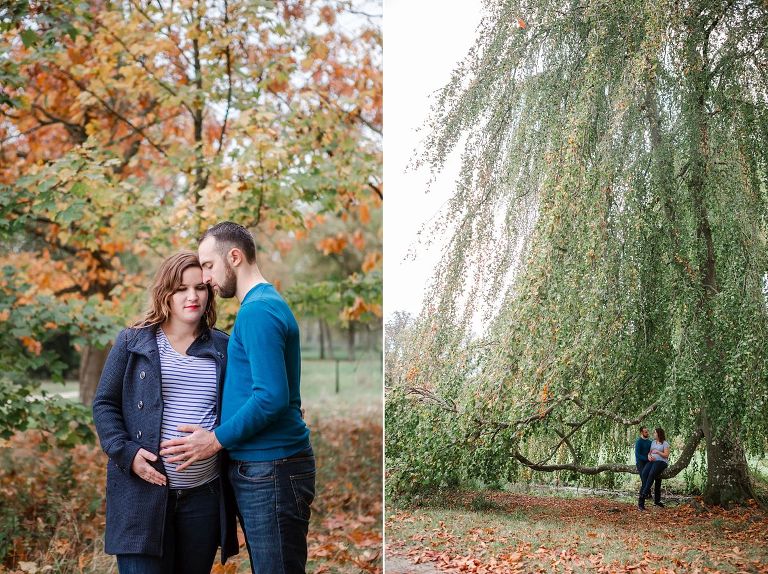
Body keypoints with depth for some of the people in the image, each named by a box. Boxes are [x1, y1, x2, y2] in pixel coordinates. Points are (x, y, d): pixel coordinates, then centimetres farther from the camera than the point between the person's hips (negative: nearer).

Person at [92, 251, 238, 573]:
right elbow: (104, 404, 4)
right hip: (143, 491, -2)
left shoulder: (222, 348, 10)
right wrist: (126, 452, -10)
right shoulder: (132, 342, 4)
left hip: (204, 495, 3)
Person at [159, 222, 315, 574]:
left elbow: (271, 396, -23)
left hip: (271, 471, -10)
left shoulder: (258, 310, -15)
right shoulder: (265, 304, 16)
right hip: (257, 468, 10)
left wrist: (217, 439, -13)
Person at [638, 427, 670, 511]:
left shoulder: (665, 443, 1)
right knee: (644, 473, -25)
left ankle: (643, 495, -34)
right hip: (652, 461, 6)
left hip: (661, 462, -6)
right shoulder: (653, 442, 22)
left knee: (651, 474, -32)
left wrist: (657, 452, -16)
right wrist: (649, 456, -2)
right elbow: (649, 452, 20)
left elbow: (666, 455, -4)